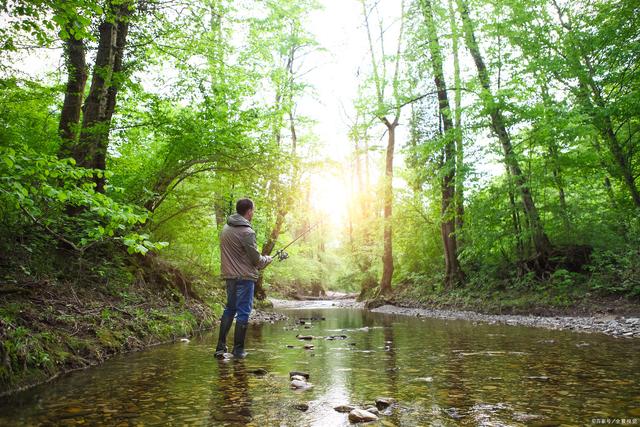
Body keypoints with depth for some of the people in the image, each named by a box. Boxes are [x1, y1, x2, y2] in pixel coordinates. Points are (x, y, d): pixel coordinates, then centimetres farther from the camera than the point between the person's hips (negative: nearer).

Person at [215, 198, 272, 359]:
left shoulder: (225, 228, 8)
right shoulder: (247, 232, -17)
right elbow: (256, 259, -14)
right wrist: (268, 259, 8)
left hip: (229, 276, 8)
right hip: (244, 277, -8)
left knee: (229, 308, 18)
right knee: (243, 312, 1)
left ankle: (221, 346, 20)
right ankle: (238, 349, 8)